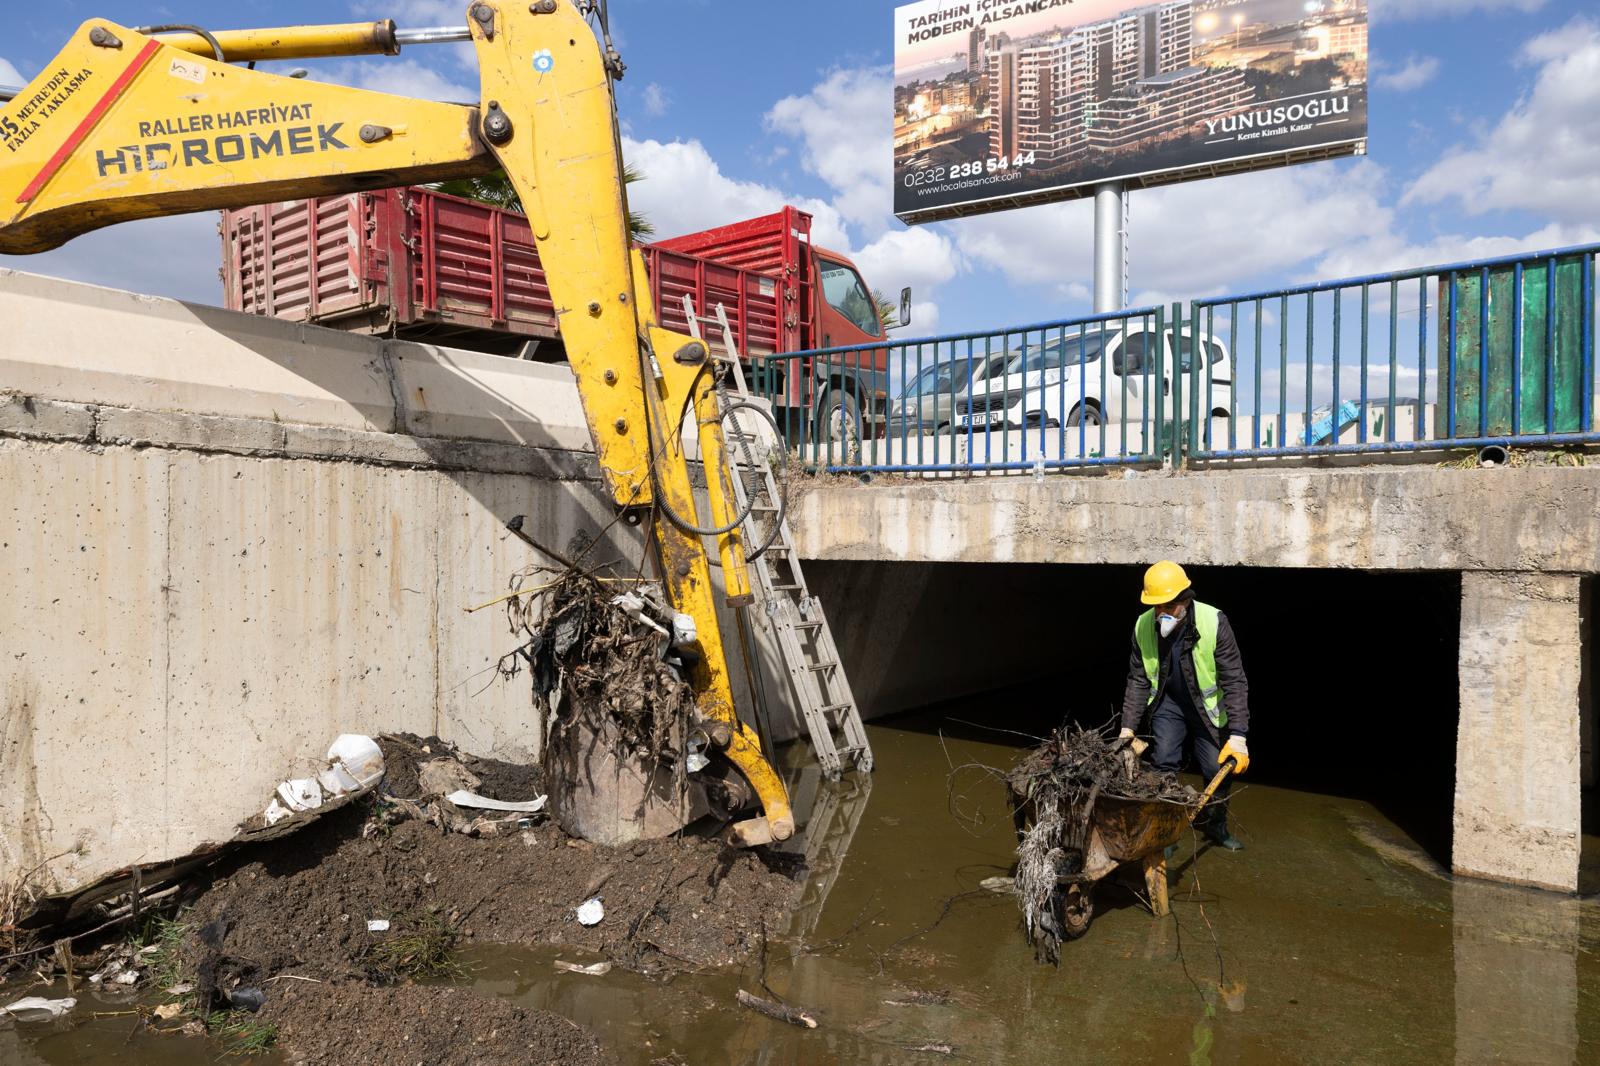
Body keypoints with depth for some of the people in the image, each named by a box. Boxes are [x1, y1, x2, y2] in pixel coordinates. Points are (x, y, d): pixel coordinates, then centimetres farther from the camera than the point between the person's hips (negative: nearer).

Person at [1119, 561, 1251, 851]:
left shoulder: (1214, 623, -28)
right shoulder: (1143, 626, -19)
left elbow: (1234, 681, -25)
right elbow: (1138, 680, -9)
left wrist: (1238, 736, -29)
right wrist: (1128, 727, -12)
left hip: (1207, 706, -1)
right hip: (1168, 702, 1)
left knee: (1218, 769, 1)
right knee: (1163, 763, -6)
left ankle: (1216, 825, 27)